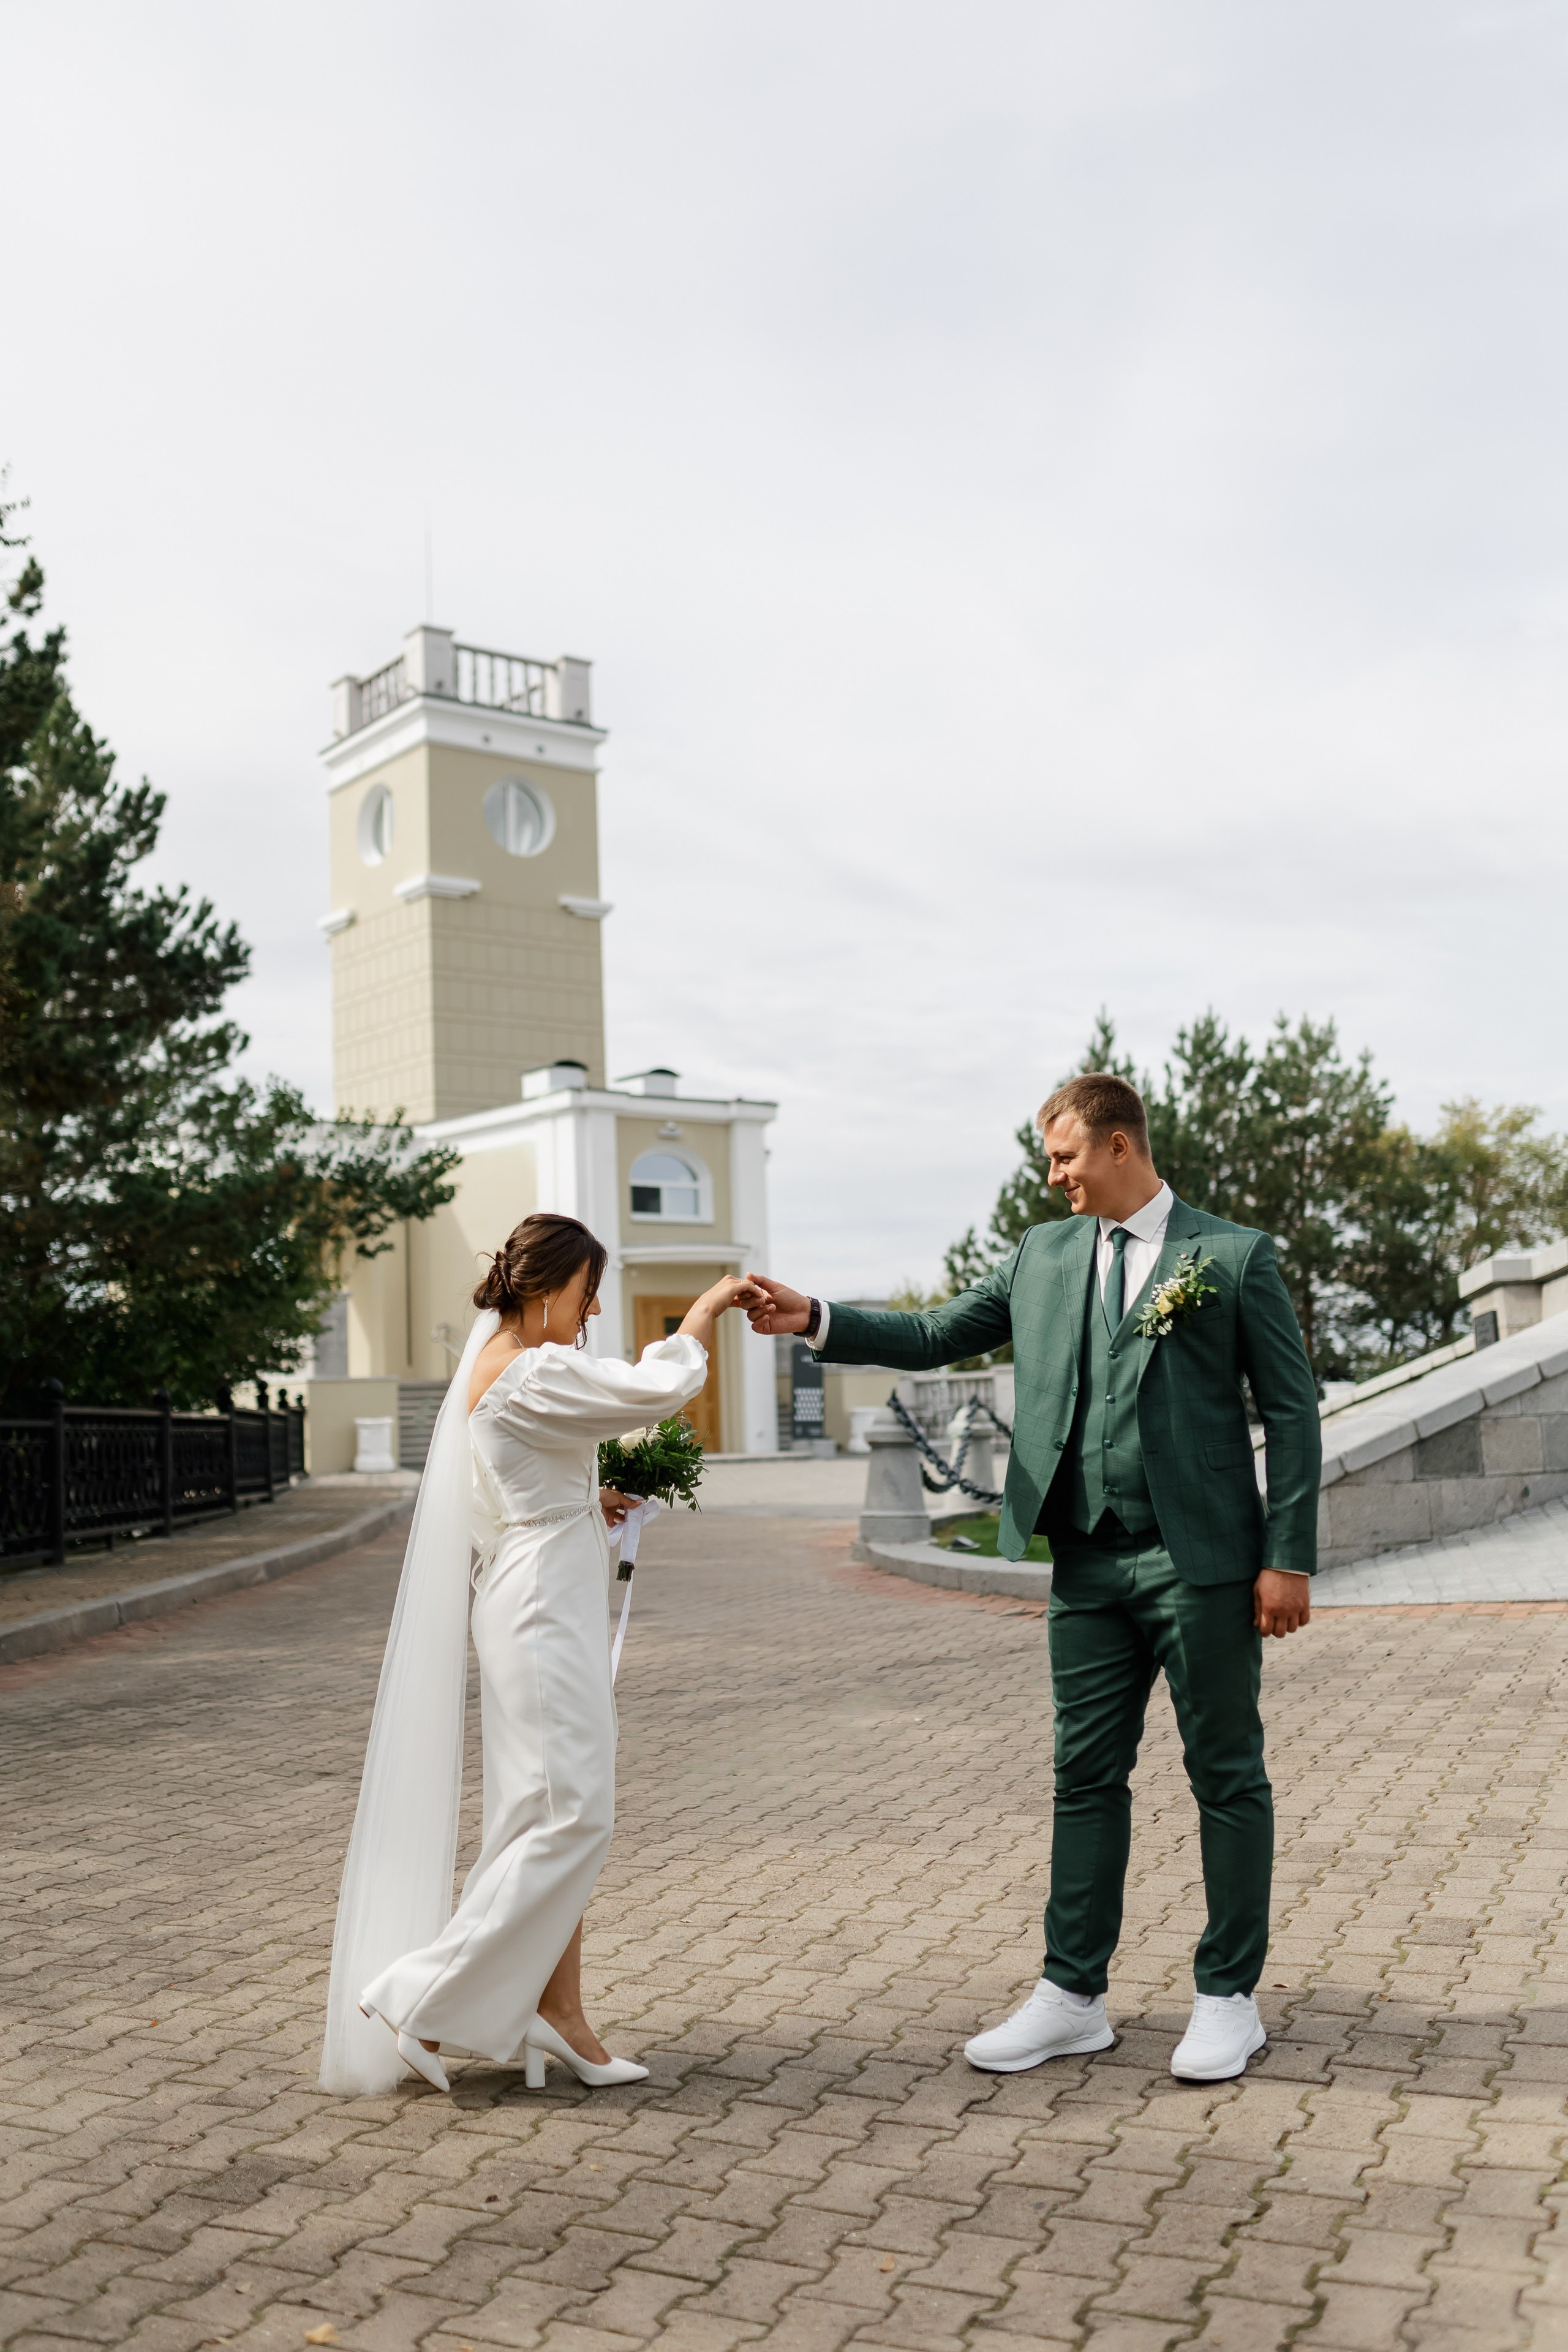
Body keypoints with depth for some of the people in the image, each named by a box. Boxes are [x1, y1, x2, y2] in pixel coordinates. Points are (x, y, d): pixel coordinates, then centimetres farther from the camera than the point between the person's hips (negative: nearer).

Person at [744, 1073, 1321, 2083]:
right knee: (1086, 1778, 10)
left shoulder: (1236, 1257, -3)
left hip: (1203, 1562, -4)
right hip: (1090, 1567, 5)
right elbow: (933, 1336, 13)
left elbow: (1292, 1410, -4)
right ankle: (1074, 1997, 20)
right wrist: (814, 1319, 0)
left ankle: (1230, 1999, 20)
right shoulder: (1043, 1256, 10)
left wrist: (1290, 1558, -9)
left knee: (1227, 1776, 6)